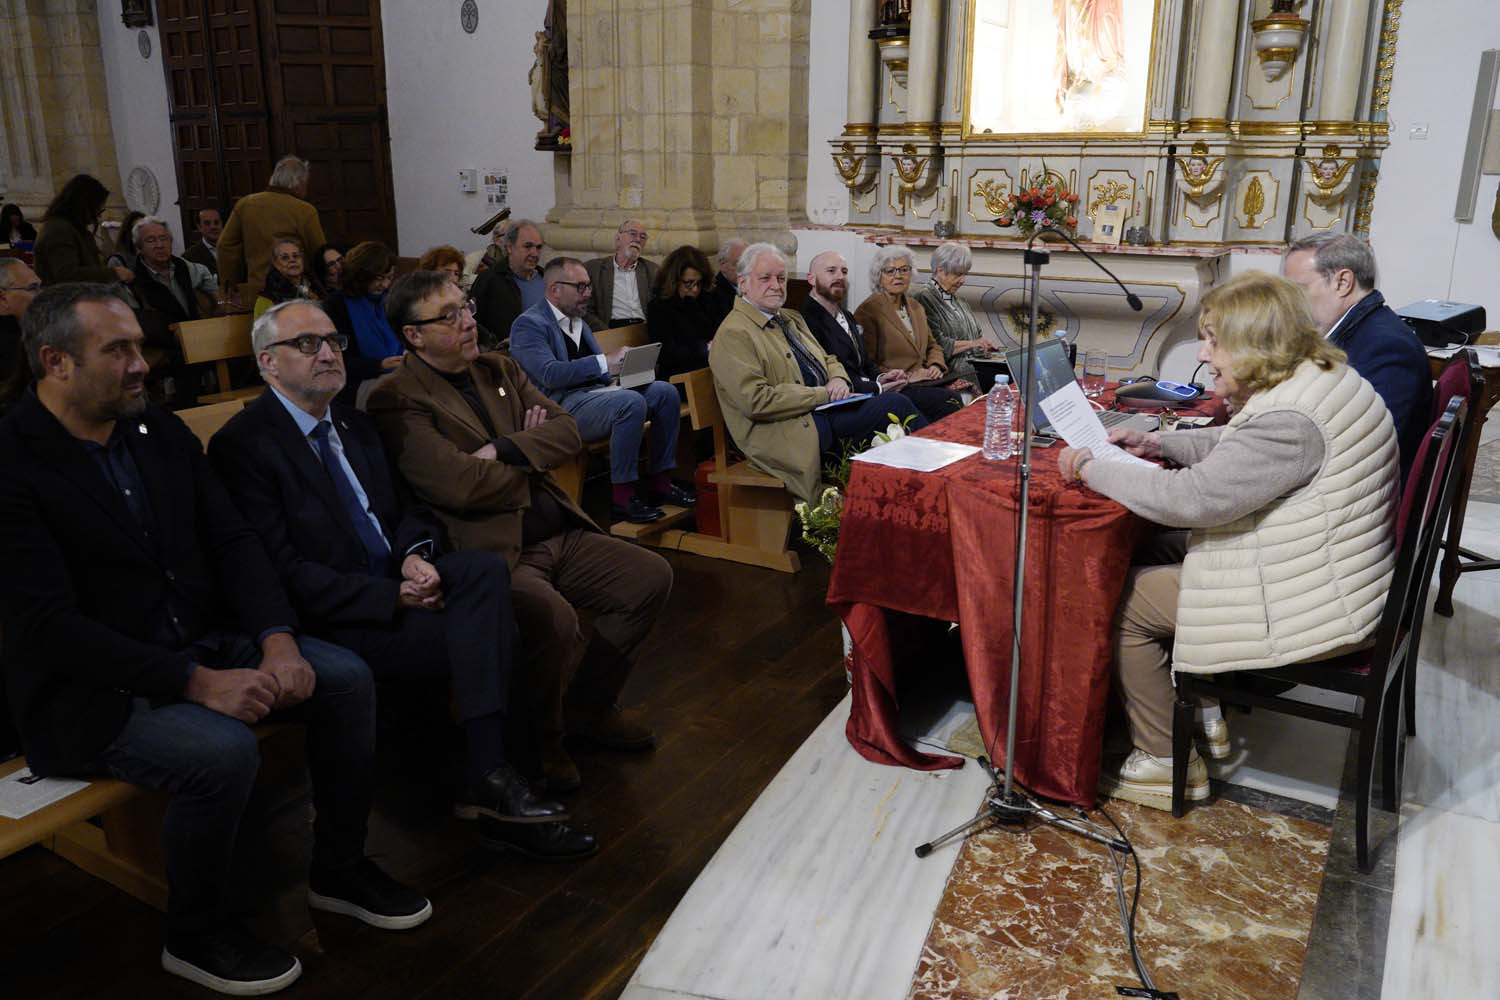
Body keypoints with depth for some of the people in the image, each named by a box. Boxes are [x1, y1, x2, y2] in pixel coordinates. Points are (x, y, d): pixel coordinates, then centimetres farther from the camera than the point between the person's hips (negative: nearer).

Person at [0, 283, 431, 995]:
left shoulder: (161, 432, 6)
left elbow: (233, 541, 4)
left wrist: (278, 639, -13)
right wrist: (198, 683, -27)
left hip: (202, 647, 7)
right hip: (88, 694, -7)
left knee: (345, 677, -9)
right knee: (222, 749, -31)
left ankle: (339, 870, 12)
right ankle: (195, 936, -1)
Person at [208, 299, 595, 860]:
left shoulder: (354, 424, 17)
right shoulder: (242, 445, -8)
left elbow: (404, 511, 18)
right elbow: (283, 571, -15)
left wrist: (415, 555, -7)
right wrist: (392, 596, -20)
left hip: (395, 582, 7)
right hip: (331, 621, -7)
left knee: (484, 567, -23)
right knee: (485, 637, -23)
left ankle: (488, 776, -27)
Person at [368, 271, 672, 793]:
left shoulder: (499, 368, 15)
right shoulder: (397, 399, -9)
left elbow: (568, 432, 6)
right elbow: (458, 484, -21)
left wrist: (505, 450, -12)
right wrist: (533, 458, -3)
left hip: (559, 534, 8)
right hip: (491, 551, -8)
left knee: (652, 577, -1)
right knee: (554, 617, -33)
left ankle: (590, 706, 18)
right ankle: (538, 739, -2)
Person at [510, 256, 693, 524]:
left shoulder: (579, 321, 23)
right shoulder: (529, 324, -5)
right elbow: (550, 374, -19)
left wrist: (622, 365, 3)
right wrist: (605, 363, -22)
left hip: (597, 392, 9)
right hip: (565, 406, -9)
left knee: (665, 391, -7)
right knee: (632, 402, -32)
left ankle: (660, 481, -3)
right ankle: (622, 496, -24)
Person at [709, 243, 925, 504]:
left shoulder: (791, 318, 21)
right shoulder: (733, 334, -8)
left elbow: (828, 360, 28)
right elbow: (757, 401, -17)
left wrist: (838, 380, 2)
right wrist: (822, 394, -14)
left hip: (823, 410, 9)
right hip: (790, 432, -9)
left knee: (897, 403, -17)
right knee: (896, 407, -20)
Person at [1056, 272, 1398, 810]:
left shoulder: (1289, 421, -28)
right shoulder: (1319, 377, 6)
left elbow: (1190, 498, -29)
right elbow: (1231, 444, 19)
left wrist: (1093, 469, -18)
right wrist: (1156, 443, 8)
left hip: (1309, 607, -11)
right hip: (1330, 576, 11)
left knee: (1124, 601, -5)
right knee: (1163, 552, 18)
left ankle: (1167, 763, 10)